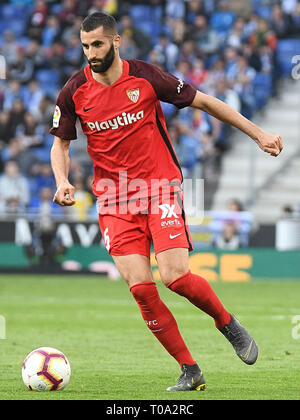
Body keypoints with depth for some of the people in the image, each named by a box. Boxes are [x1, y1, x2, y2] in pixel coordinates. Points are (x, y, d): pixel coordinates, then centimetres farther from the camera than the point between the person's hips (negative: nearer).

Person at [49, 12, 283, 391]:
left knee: (175, 276, -17)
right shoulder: (74, 92, -1)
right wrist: (62, 182, -8)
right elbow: (60, 143, 13)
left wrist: (258, 134, 5)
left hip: (160, 187, -2)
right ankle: (190, 371, 2)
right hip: (114, 200, 2)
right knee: (140, 287, -11)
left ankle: (229, 325, 13)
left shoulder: (145, 76, -6)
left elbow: (203, 101, 4)